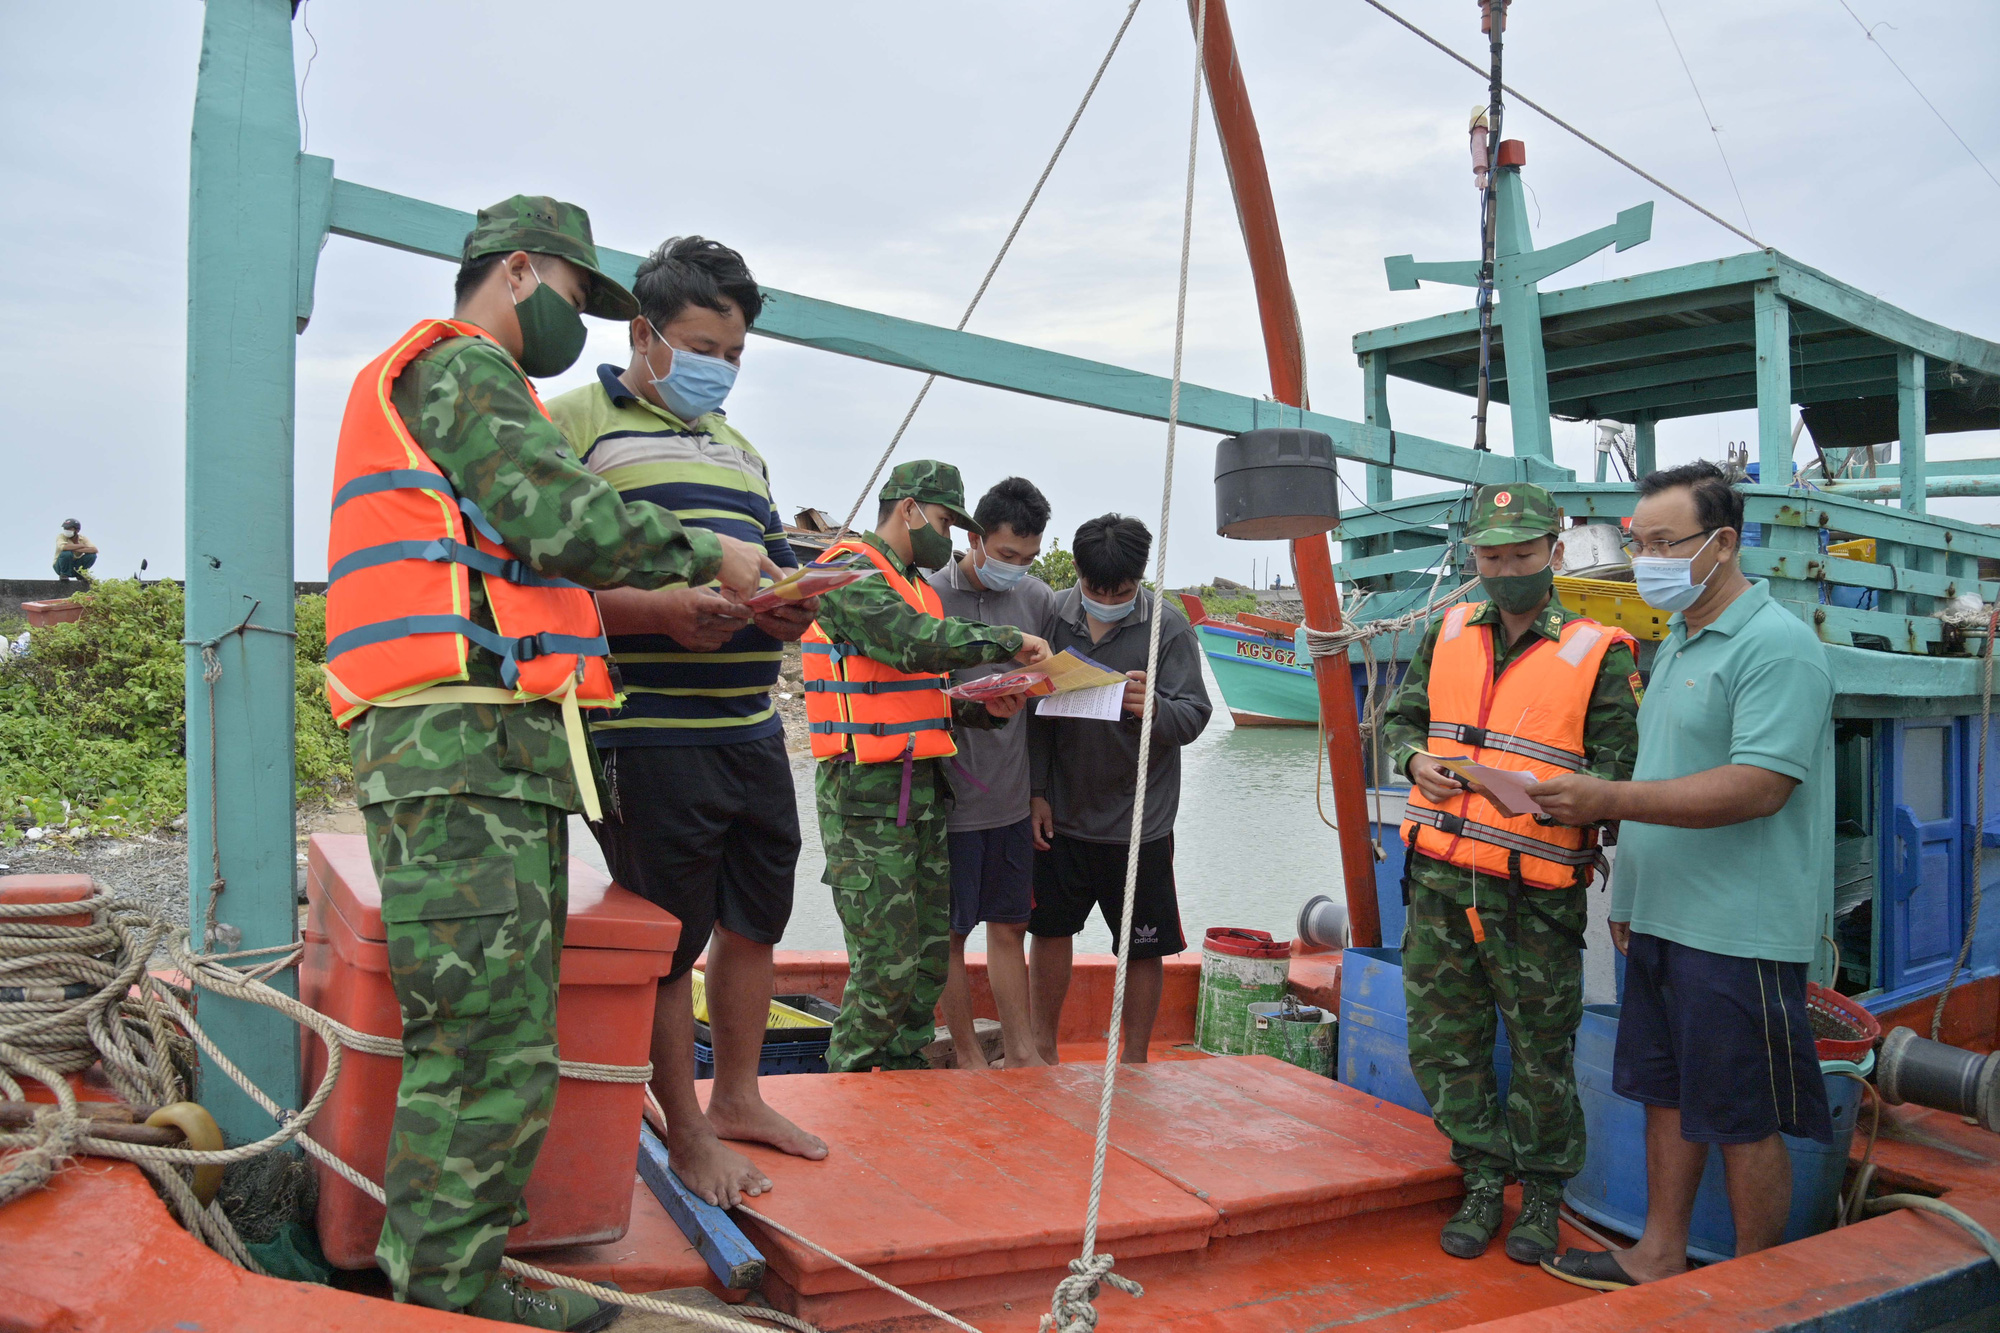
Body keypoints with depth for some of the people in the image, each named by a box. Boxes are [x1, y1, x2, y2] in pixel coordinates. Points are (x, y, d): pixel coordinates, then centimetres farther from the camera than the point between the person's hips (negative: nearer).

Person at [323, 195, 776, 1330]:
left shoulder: (459, 381, 32)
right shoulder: (458, 365, -1)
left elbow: (525, 570, 27)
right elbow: (568, 519, -13)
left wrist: (685, 606, 20)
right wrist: (709, 555, 1)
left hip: (498, 764, 11)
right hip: (466, 749, -11)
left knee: (505, 1043, 13)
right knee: (488, 1050, -10)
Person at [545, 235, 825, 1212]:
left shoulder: (740, 448, 23)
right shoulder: (576, 422, -2)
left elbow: (779, 575, 25)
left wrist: (791, 608, 0)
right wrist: (665, 612, -25)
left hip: (752, 729, 8)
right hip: (648, 735, -7)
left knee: (755, 920, 14)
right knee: (670, 940, 1)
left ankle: (738, 1097, 32)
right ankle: (685, 1131, 17)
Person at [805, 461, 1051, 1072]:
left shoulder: (913, 583, 22)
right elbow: (917, 643, -25)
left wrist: (985, 708, 5)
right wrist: (1010, 640, -15)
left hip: (923, 789, 10)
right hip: (865, 794, -9)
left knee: (931, 947, 13)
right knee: (887, 962, -7)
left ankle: (903, 1065, 28)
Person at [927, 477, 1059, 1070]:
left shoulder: (1038, 598, 5)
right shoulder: (929, 595, -10)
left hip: (1013, 797, 4)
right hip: (951, 796, -4)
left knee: (1008, 926, 14)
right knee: (951, 932, 7)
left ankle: (1021, 1051, 24)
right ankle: (968, 1056, 21)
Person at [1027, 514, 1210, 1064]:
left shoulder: (1168, 626, -8)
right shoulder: (1054, 616, -2)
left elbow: (1194, 715, -13)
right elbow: (1036, 710, 6)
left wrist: (1152, 708, -35)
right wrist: (1036, 792, 2)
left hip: (1139, 822, -2)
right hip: (1060, 814, 3)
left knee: (1143, 947, 6)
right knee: (1051, 929, 13)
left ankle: (1134, 1062, 23)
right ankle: (1042, 1050, 31)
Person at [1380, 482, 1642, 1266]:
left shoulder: (1598, 656, -4)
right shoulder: (1448, 635, 10)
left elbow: (1620, 772, -5)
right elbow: (1399, 717, 19)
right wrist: (1415, 760, -3)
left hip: (1535, 895, -4)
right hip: (1439, 880, 4)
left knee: (1541, 1053, 8)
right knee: (1443, 1044, 11)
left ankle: (1542, 1194, 29)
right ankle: (1482, 1182, 29)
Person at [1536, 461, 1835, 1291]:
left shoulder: (1776, 645, -14)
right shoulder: (1676, 643, 15)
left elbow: (1757, 787, -24)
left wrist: (1611, 800, -26)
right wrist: (1631, 893, 19)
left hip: (1739, 933, -9)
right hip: (1664, 920, 9)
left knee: (1745, 1118, 4)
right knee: (1667, 1096, 16)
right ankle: (1659, 1259, 29)